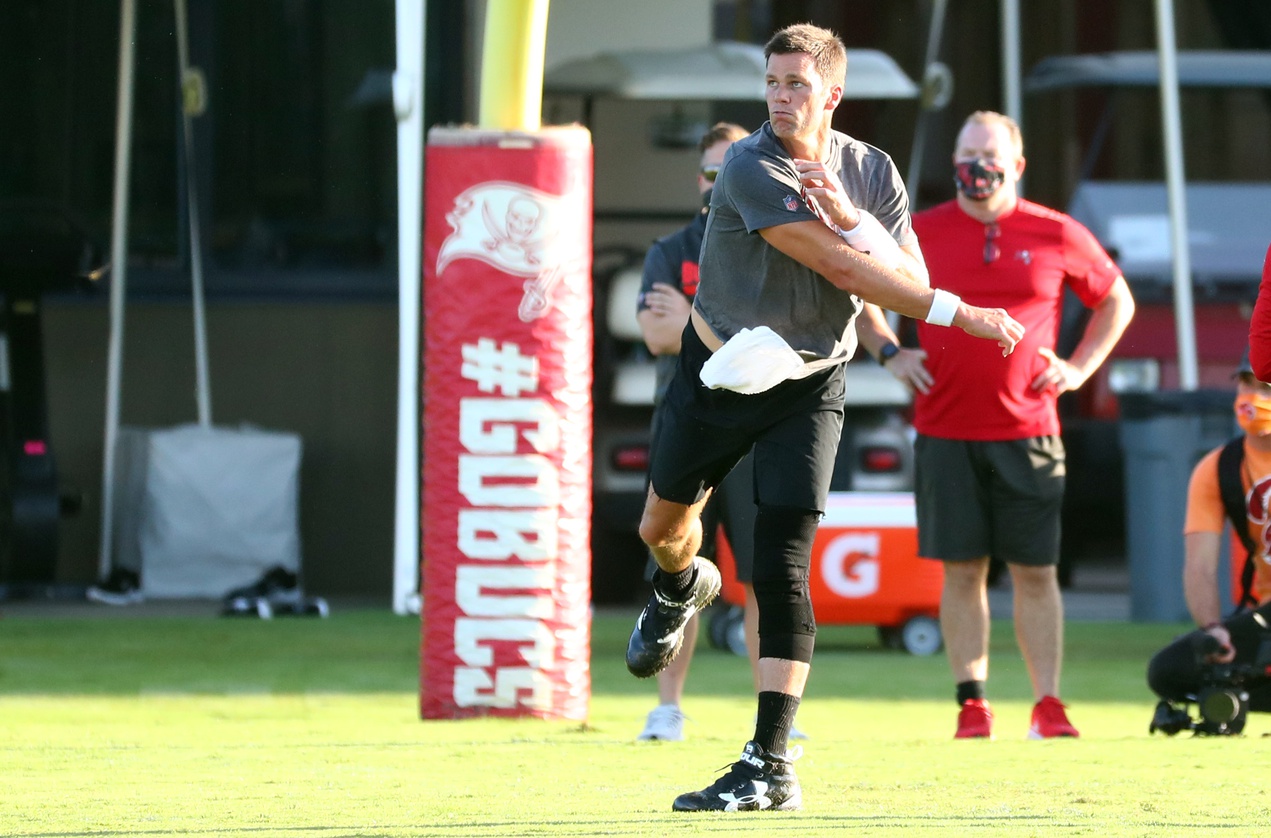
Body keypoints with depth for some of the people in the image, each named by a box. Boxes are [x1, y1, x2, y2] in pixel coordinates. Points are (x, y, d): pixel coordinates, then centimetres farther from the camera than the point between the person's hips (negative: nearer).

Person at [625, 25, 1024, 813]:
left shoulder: (873, 172, -8)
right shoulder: (752, 168, -23)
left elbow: (907, 275, -16)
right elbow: (844, 269, -29)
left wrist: (848, 217, -31)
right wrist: (958, 312, -30)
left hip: (807, 388, 0)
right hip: (718, 373, 0)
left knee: (782, 567, -13)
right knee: (663, 528, 17)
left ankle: (771, 764, -16)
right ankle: (681, 588, 58)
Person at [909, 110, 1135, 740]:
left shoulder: (1057, 236, 2)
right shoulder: (922, 233, 2)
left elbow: (1116, 300, 15)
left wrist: (1078, 369, 5)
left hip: (1027, 432, 0)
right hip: (946, 430, 0)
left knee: (1036, 572, 1)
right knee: (962, 570, 2)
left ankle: (1048, 706, 6)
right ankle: (971, 703, 8)